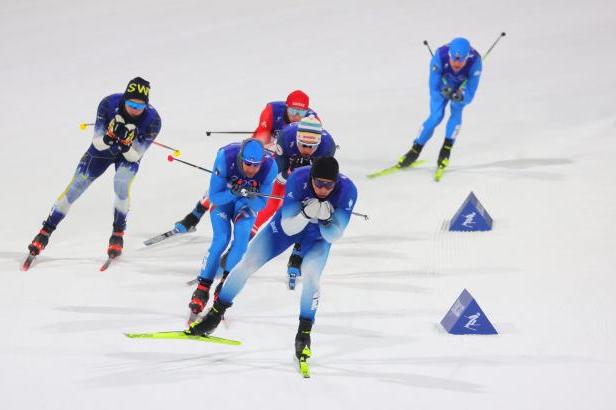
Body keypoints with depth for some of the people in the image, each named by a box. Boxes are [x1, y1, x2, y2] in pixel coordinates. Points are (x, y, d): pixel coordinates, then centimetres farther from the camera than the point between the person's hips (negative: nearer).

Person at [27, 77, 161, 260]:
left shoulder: (152, 120, -33)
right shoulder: (109, 104, -32)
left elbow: (134, 157, -27)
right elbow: (97, 144, -26)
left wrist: (126, 144, -47)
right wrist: (110, 136, -46)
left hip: (129, 153, -1)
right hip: (102, 148, 1)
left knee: (122, 183, -29)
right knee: (74, 188, -3)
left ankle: (118, 233, -9)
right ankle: (45, 232, 14)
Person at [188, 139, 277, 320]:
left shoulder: (270, 166, -31)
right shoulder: (225, 158, -35)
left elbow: (261, 203, -20)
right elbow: (214, 197, -27)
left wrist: (251, 196, -43)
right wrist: (234, 193, -45)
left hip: (248, 202, 1)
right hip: (223, 197, -1)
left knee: (242, 232, -25)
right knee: (221, 239, -20)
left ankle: (226, 283, -18)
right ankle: (202, 290, -12)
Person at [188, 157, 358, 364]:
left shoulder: (347, 190, -34)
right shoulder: (298, 178, -36)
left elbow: (333, 237, -29)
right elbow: (288, 228, -34)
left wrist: (326, 219, -49)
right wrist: (306, 214, -53)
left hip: (319, 236, 0)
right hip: (289, 223, 0)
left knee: (311, 273, -26)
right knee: (247, 264, -2)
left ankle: (304, 332, -9)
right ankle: (216, 313, 18)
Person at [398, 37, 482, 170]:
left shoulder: (474, 60, -39)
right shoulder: (440, 56, -39)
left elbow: (469, 95, -36)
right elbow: (434, 89, -32)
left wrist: (460, 96, -57)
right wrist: (444, 92, -53)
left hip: (462, 86, 1)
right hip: (442, 85, 0)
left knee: (456, 111, -24)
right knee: (436, 116, -13)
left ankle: (446, 149, -10)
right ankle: (415, 150, 5)